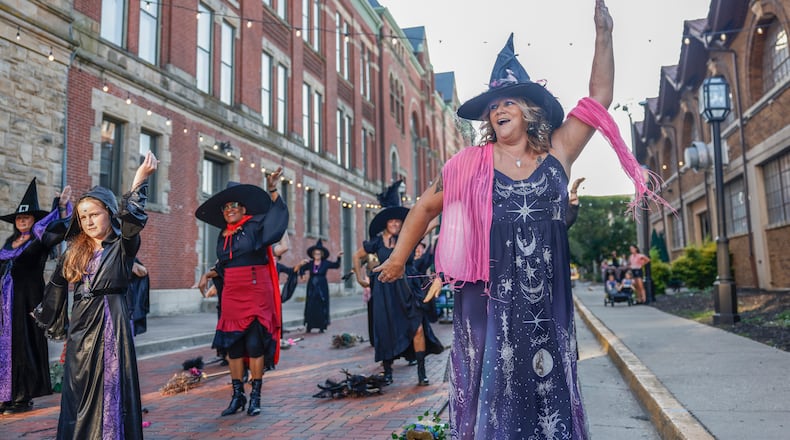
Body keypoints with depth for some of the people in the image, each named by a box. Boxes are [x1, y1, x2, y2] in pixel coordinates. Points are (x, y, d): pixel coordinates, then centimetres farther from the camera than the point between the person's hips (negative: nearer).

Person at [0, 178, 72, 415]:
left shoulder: (39, 242, -5)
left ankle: (24, 397, 5)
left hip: (28, 300, -7)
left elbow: (58, 229, -22)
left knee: (23, 346, -4)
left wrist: (62, 205, -31)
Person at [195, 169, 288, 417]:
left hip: (256, 292, -5)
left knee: (254, 343, -5)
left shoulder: (255, 226, -1)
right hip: (231, 295, 5)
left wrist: (272, 189, -25)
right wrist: (208, 275, 17)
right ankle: (237, 396, 16)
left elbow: (278, 213, -15)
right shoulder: (223, 236, 15)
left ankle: (255, 396, 6)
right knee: (232, 344, 5)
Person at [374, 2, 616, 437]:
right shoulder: (470, 164, 1)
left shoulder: (557, 154, 4)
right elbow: (426, 206, 11)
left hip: (545, 302, 2)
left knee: (547, 394, 12)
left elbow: (599, 97, 7)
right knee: (489, 394, 7)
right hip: (487, 300, -1)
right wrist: (398, 259, 16)